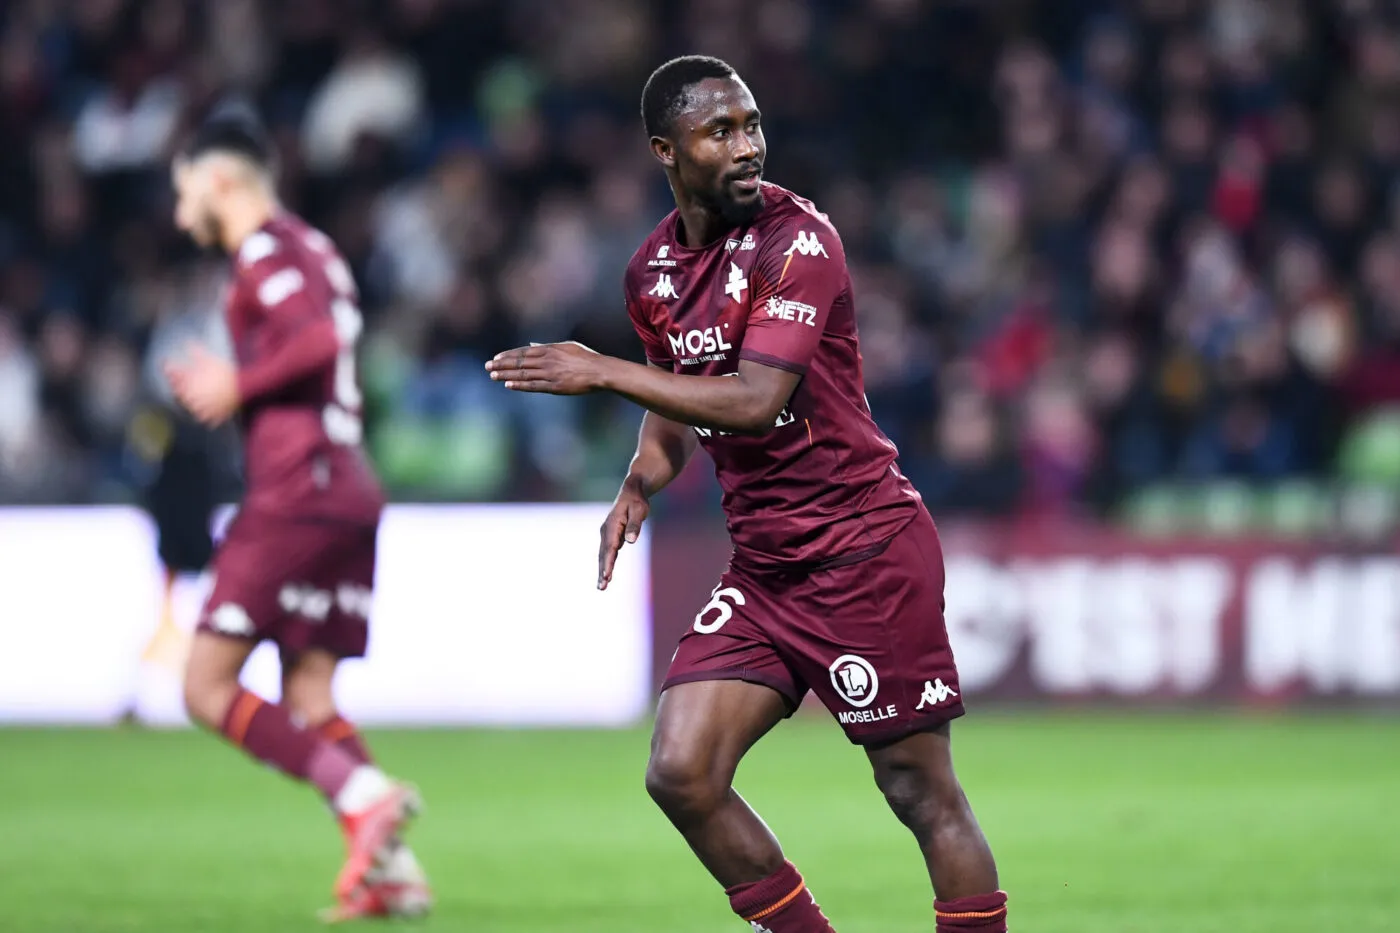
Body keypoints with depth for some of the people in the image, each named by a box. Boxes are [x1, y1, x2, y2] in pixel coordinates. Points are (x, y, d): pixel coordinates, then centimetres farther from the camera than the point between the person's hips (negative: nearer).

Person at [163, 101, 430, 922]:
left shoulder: (266, 248, -6)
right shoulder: (314, 250, 23)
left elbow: (318, 339, -21)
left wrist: (238, 386, -9)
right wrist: (230, 389, 17)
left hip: (294, 496, -9)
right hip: (349, 493, 9)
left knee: (208, 688, -7)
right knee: (309, 705, 7)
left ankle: (366, 794, -20)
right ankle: (392, 867, -7)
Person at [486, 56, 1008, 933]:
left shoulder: (798, 241, -15)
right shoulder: (654, 269, 8)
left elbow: (755, 402, -26)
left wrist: (602, 373, -24)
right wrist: (639, 486, 6)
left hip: (867, 548, -7)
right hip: (763, 564, 7)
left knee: (922, 793, -4)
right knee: (680, 774, -5)